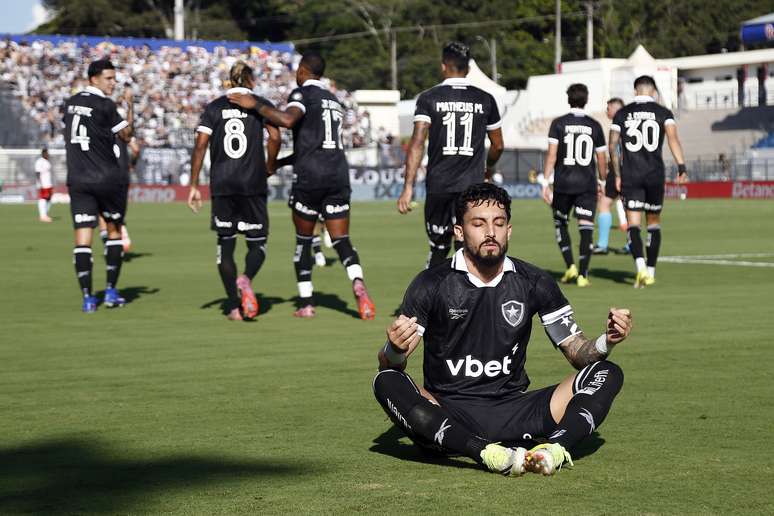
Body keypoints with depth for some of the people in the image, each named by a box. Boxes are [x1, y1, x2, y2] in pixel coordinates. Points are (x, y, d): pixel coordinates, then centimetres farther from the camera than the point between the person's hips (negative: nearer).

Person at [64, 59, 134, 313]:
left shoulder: (71, 103, 9)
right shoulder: (104, 105, -10)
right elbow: (126, 134, -2)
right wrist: (129, 105, 7)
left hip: (77, 180, 4)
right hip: (108, 179, -4)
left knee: (82, 237, -2)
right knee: (114, 231, 13)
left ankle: (87, 297, -8)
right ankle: (111, 291, 10)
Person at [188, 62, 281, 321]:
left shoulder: (214, 107, 7)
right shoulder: (261, 104, 3)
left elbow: (200, 145, 0)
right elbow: (274, 136, -11)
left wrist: (194, 185, 2)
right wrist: (269, 167, 5)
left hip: (221, 185, 2)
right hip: (253, 184, -2)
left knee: (225, 245, 10)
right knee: (257, 243, 9)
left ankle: (233, 307, 7)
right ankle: (246, 279, -23)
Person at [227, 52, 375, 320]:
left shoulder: (303, 93, -2)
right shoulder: (334, 101, 22)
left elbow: (287, 120, -24)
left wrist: (255, 106, -14)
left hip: (309, 176, -5)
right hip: (338, 174, 5)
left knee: (303, 240, 9)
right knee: (342, 240, 1)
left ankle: (306, 303, 10)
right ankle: (358, 282, -26)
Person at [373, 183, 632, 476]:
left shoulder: (534, 283, 6)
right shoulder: (431, 284, -2)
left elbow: (577, 353, 9)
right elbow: (388, 364, -5)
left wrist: (606, 341, -14)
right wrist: (395, 350, -29)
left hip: (513, 413, 2)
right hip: (449, 416, -2)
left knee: (608, 374, -13)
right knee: (387, 383, -31)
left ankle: (555, 449, -41)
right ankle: (488, 454, -48)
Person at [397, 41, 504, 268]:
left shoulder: (429, 98, -1)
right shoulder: (485, 100, 5)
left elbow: (417, 143, -10)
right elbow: (497, 146, 14)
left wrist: (408, 186, -13)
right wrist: (489, 168, 35)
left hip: (438, 184, 0)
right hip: (472, 185, 0)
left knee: (438, 249, 15)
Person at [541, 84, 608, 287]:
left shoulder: (558, 123, -1)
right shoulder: (594, 126, 4)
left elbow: (552, 154, -8)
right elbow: (602, 159, 8)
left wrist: (545, 182, -7)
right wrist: (604, 181, 23)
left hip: (563, 184, 0)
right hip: (587, 184, 0)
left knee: (560, 224, 17)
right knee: (586, 228, -1)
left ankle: (570, 266, 6)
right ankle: (583, 274, -8)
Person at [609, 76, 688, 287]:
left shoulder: (622, 113, 7)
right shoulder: (663, 112, 4)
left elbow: (613, 145, 4)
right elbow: (672, 138, -12)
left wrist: (617, 174, 13)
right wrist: (681, 167, -17)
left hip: (630, 175, 0)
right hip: (655, 174, 1)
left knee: (633, 224, -3)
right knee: (654, 222, 15)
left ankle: (640, 264, -26)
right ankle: (651, 271, 18)